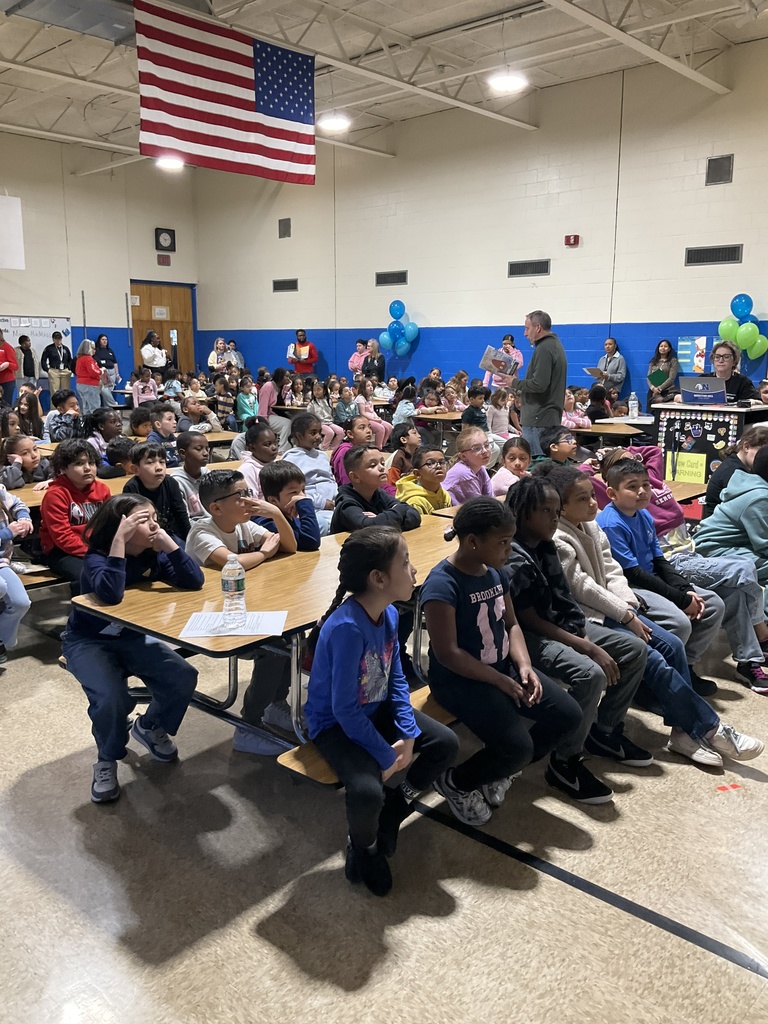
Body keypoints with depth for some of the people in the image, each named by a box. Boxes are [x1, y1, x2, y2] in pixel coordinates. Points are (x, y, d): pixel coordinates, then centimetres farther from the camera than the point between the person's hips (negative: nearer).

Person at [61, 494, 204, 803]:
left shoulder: (154, 555, -9)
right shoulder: (96, 557, -23)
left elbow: (194, 582, -20)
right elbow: (112, 595, -44)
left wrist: (168, 542, -28)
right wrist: (120, 540, -42)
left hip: (134, 637, 5)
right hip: (88, 642, -5)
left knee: (183, 678, -16)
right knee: (112, 698, -31)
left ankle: (149, 727, 16)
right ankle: (107, 760, 2)